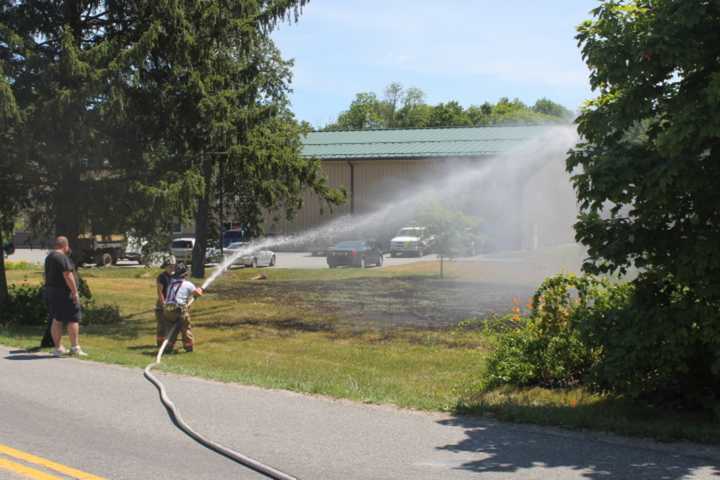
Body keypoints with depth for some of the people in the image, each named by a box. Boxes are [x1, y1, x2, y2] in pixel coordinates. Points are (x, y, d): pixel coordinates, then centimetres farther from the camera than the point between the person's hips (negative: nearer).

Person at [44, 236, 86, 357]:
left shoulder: (48, 257, 14)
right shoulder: (62, 258, -15)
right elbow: (68, 276, -21)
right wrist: (75, 291, -18)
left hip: (51, 291, 9)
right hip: (64, 292, -9)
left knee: (57, 320, 10)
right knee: (73, 319, -4)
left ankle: (58, 348, 11)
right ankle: (75, 347, -6)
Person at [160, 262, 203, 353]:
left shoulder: (171, 283, 17)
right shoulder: (187, 284, 2)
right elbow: (198, 294, 4)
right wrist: (199, 290, 29)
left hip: (167, 309, 4)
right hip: (180, 308, -4)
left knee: (170, 329, 15)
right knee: (186, 328, 11)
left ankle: (169, 347, 9)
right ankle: (188, 346, 14)